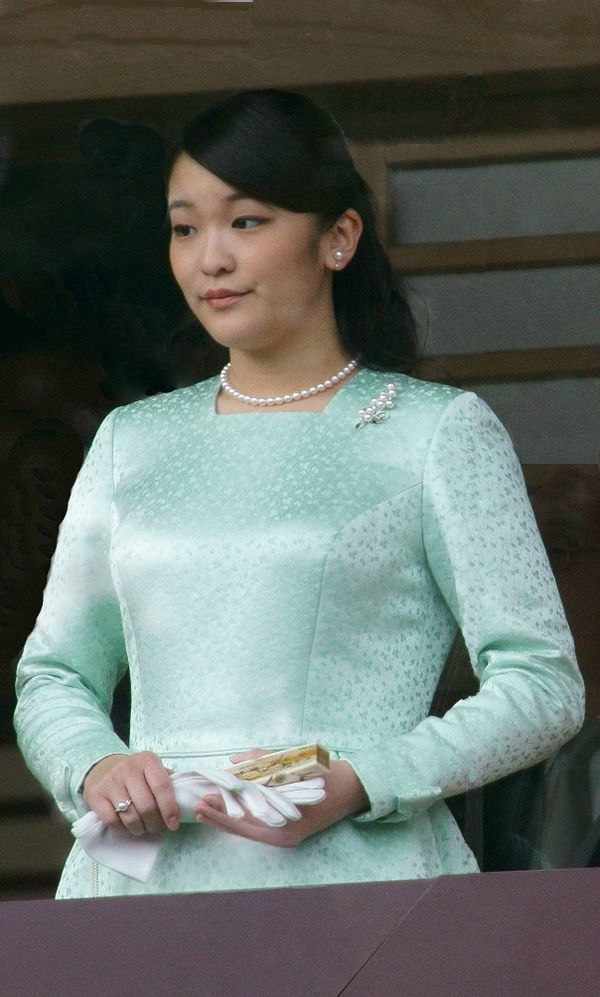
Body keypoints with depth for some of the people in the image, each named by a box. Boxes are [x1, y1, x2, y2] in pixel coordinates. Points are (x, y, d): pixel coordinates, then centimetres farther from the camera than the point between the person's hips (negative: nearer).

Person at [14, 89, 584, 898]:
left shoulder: (438, 433, 7)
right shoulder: (132, 442, 19)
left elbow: (542, 688, 1)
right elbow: (52, 675, 21)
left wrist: (360, 784, -13)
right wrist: (93, 767, -2)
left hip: (354, 872, -3)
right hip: (144, 882, 3)